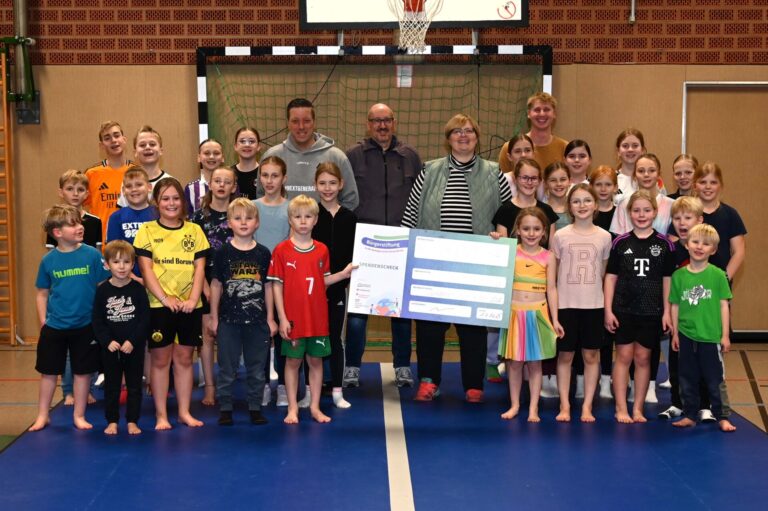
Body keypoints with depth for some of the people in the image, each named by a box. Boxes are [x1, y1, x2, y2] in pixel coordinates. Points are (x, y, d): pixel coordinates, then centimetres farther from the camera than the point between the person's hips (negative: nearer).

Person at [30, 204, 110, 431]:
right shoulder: (48, 260, -3)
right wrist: (43, 322, 0)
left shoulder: (92, 254, -8)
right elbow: (42, 293, 6)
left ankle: (79, 416, 25)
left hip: (85, 325, -1)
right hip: (54, 327, 1)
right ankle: (42, 415, 26)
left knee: (83, 371, 9)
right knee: (48, 372, 11)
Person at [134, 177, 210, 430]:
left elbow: (200, 268, 4)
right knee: (160, 359, 4)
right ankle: (161, 415, 12)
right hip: (158, 305, -2)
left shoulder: (194, 230, 8)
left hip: (190, 306, 2)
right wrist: (166, 299, -13)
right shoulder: (147, 231, 1)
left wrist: (193, 299, -9)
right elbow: (146, 269, -4)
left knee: (184, 358, 9)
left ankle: (184, 412, 18)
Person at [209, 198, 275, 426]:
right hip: (229, 321, -1)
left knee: (256, 369, 9)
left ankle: (255, 408, 19)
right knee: (227, 369, 5)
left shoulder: (263, 253, 2)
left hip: (257, 320, 2)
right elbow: (216, 285, 2)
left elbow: (268, 287, 6)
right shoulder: (223, 253, -2)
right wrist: (213, 318, 2)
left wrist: (270, 318, 5)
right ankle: (225, 409, 14)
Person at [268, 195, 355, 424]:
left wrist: (344, 273, -2)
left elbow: (323, 281, 11)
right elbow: (276, 285, -6)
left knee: (316, 360, 10)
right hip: (293, 319, -3)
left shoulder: (322, 250, 5)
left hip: (317, 317, 3)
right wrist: (282, 317, -9)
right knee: (293, 361, 7)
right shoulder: (281, 250, -6)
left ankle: (315, 407, 20)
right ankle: (292, 408, 17)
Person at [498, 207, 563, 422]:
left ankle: (533, 408, 11)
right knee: (514, 362, 6)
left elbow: (551, 289, 2)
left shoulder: (548, 257, 1)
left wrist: (555, 319, -1)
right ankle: (514, 405, 17)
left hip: (537, 313, 0)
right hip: (514, 312, 0)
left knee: (535, 362, 5)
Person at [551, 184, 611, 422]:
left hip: (593, 305, 1)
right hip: (566, 304, -1)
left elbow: (603, 273, 9)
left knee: (591, 355, 6)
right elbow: (552, 273, 4)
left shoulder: (604, 236, 1)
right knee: (565, 355, 5)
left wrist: (607, 306, 7)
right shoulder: (560, 236, -2)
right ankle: (564, 405, 15)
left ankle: (587, 406, 15)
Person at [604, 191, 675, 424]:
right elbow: (611, 277, 2)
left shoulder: (664, 244, 0)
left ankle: (638, 408, 17)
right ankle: (621, 408, 10)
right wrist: (608, 310, -3)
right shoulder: (620, 243, 0)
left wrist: (667, 312, 0)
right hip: (624, 309, 0)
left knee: (643, 357, 8)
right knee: (624, 356, 3)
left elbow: (668, 280, 3)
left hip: (651, 311, 1)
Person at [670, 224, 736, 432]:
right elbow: (675, 306, 6)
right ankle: (689, 416, 23)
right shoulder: (678, 275, 0)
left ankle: (723, 417, 16)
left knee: (714, 380, 5)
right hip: (686, 337, 3)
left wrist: (725, 335, -3)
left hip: (711, 337, -3)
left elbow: (723, 305, -2)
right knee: (687, 380, 12)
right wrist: (675, 333, 7)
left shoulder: (717, 275, -6)